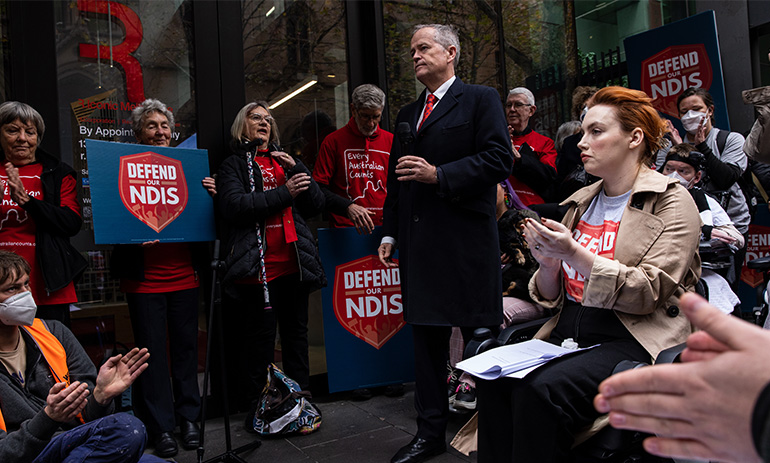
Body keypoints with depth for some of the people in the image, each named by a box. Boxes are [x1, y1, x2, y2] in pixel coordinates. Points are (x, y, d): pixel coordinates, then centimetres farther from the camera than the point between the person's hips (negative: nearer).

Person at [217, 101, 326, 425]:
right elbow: (234, 205, -13)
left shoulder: (284, 161, 20)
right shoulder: (234, 165, 7)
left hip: (294, 262, 5)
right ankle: (258, 408, 13)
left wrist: (296, 167, -2)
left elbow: (317, 204, 11)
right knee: (260, 339, -1)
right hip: (258, 266, -4)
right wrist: (284, 194, -15)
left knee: (296, 334, 10)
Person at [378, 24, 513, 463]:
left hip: (466, 241, -6)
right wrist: (390, 232, 16)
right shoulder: (407, 114, 22)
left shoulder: (480, 99, 3)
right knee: (426, 336, 11)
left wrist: (438, 175, -16)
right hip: (418, 244, 7)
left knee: (479, 336, 1)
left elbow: (500, 159, -10)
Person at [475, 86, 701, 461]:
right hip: (567, 335, 5)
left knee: (542, 389, -30)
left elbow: (649, 294, -12)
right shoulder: (581, 202, 15)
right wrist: (549, 264, -8)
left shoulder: (671, 203, 0)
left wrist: (574, 253, -20)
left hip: (633, 340, -5)